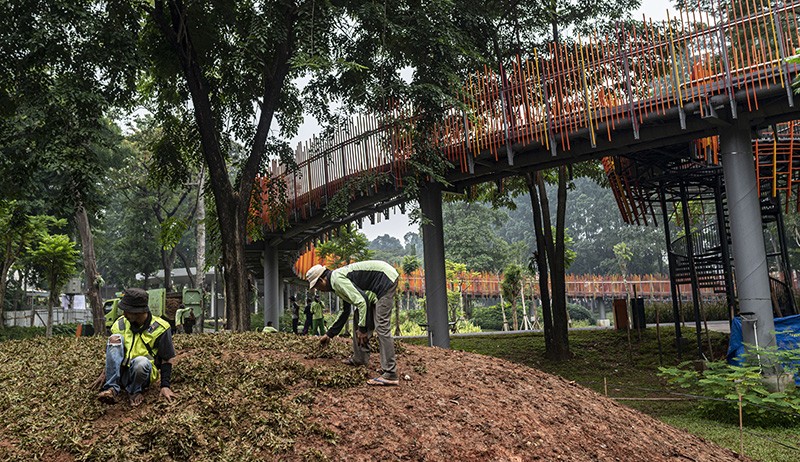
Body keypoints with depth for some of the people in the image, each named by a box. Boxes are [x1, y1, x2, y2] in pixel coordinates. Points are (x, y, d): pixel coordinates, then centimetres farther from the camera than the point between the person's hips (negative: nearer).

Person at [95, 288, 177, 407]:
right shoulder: (121, 323, 1)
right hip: (120, 372, 4)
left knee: (141, 362, -40)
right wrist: (105, 372, 4)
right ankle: (112, 389, -26)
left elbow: (167, 360, -8)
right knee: (115, 338, -20)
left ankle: (134, 391, -8)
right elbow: (112, 353, 14)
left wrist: (165, 386, -15)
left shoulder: (159, 328, -11)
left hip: (143, 374, -4)